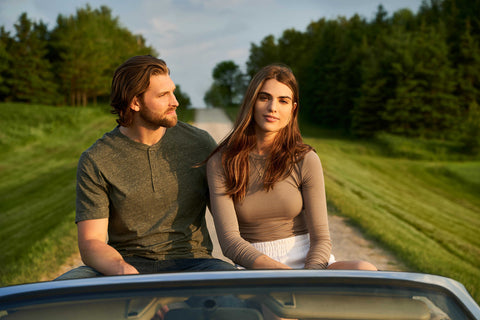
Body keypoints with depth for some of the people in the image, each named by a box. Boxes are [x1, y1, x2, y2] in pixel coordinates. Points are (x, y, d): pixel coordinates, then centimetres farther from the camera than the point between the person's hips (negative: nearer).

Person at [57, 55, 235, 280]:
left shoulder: (199, 143, 4)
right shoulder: (95, 161, -2)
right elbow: (90, 244, -6)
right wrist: (122, 270, -29)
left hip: (188, 262, 0)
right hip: (128, 262, 0)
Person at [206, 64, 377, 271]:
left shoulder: (305, 160, -5)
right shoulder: (220, 163, -5)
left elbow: (321, 239, -4)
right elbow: (229, 241, -12)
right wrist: (284, 274, -26)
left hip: (309, 263, 1)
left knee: (366, 271, -31)